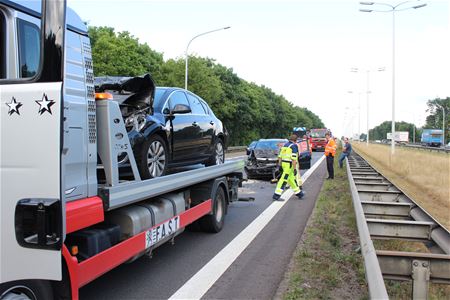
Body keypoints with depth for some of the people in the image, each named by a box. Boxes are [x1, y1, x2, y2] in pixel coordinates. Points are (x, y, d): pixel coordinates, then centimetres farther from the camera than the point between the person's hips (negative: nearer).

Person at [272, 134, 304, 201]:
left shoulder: (285, 145, 14)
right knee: (284, 180, -8)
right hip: (289, 165, -9)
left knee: (292, 178, 18)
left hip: (284, 163, 9)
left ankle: (298, 193, 30)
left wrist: (279, 164, 15)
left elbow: (280, 155, 12)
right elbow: (294, 158, -18)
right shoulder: (294, 146, -10)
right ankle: (276, 195, -11)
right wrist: (295, 168, -17)